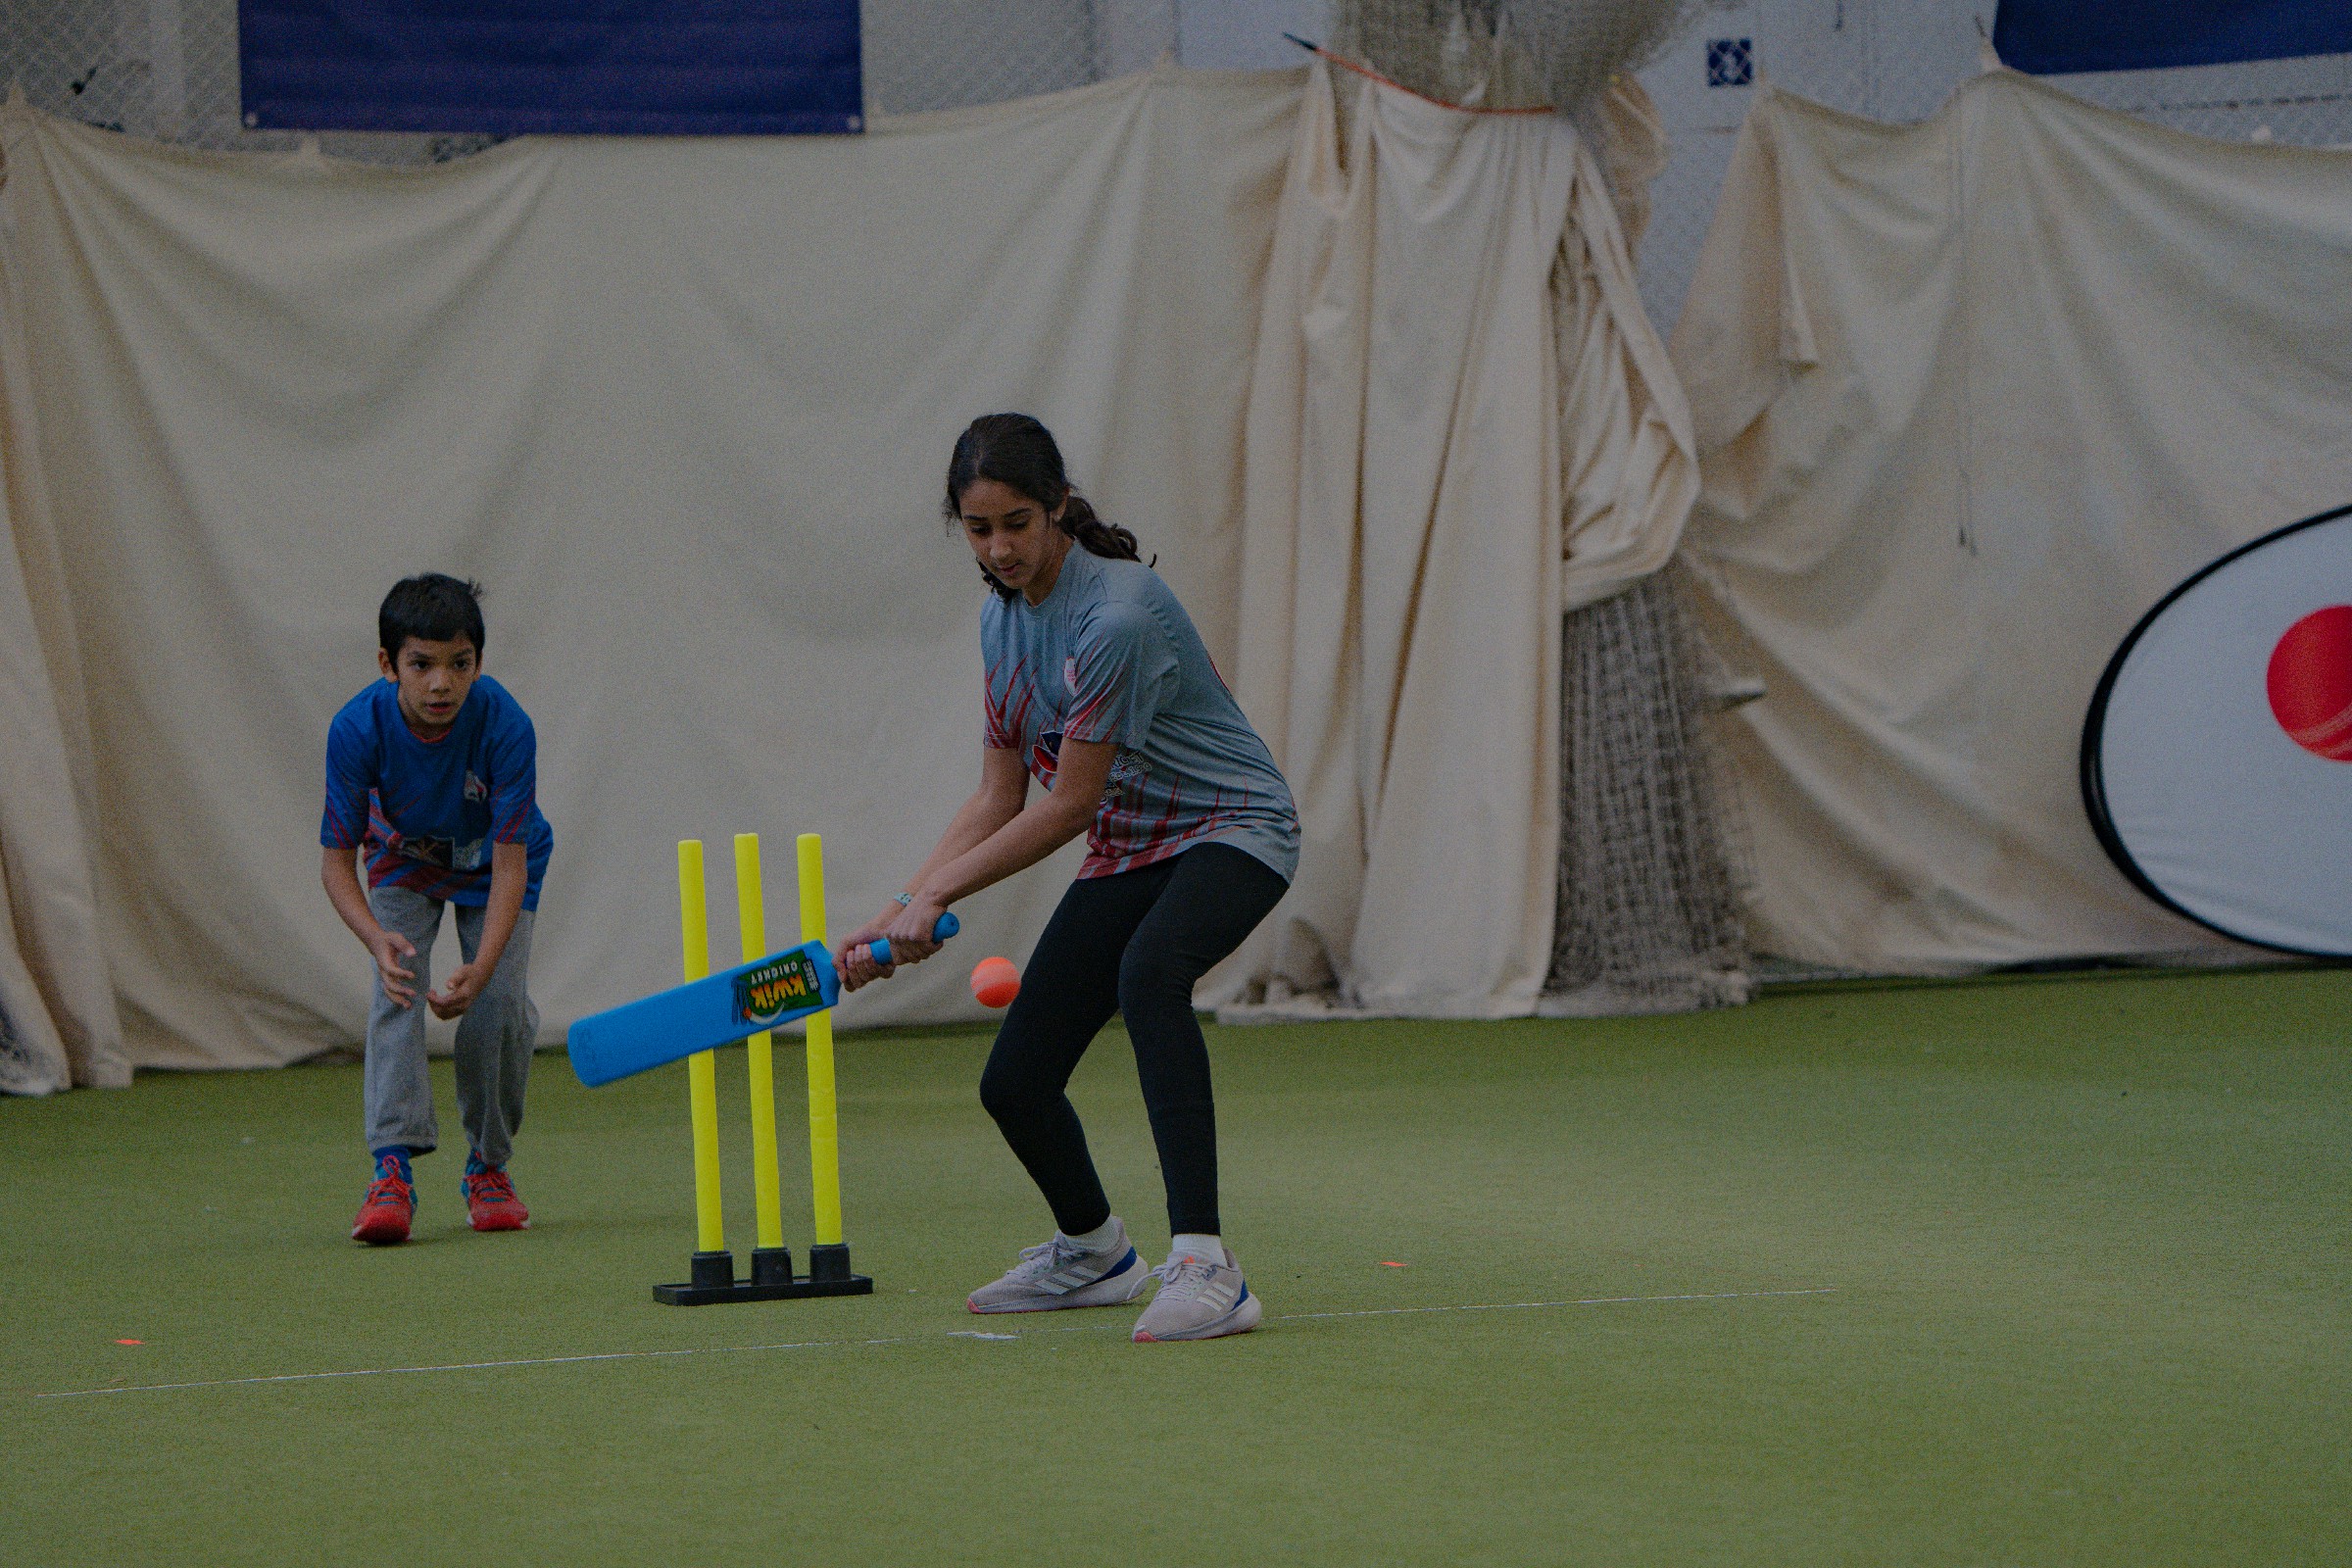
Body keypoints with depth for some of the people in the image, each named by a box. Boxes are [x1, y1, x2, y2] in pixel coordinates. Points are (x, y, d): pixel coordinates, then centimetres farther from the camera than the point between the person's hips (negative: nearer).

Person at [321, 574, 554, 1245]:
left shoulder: (505, 724, -35)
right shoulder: (359, 729, -31)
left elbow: (510, 863, -33)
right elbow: (336, 860, -24)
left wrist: (483, 968, -46)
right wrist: (377, 939, -43)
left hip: (494, 864, -1)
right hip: (404, 864, 1)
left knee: (501, 1003, -17)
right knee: (398, 988, -23)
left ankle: (488, 1167, 5)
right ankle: (393, 1170, -28)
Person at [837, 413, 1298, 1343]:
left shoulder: (1116, 615, -26)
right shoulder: (1003, 620, 1)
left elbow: (1068, 805, -22)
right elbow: (1000, 798, 6)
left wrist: (936, 895, -17)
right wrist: (900, 913, -5)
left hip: (1230, 830, -8)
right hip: (1125, 850, 8)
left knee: (1148, 968, -40)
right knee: (1014, 1083, 3)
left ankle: (1205, 1268, -46)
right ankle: (1092, 1256, 35)